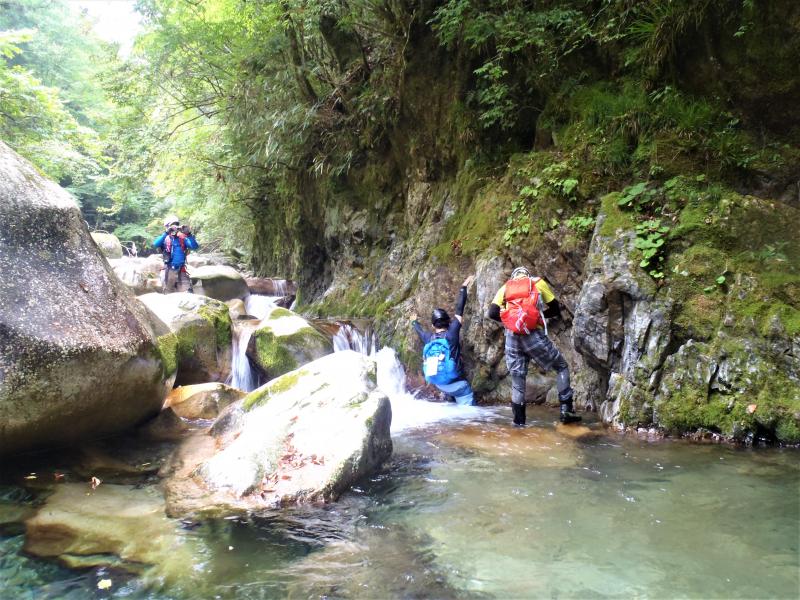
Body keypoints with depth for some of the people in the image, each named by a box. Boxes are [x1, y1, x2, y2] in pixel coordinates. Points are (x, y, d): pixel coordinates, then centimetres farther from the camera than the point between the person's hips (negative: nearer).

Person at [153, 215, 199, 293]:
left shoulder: (182, 238, 8)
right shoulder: (165, 239, 2)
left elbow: (195, 247, -5)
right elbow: (155, 244, -18)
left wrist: (189, 234, -20)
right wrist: (166, 233, -27)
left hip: (181, 271, 1)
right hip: (169, 271, -1)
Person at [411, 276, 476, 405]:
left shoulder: (429, 338, 3)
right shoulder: (451, 334, -12)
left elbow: (419, 330, 26)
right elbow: (459, 310, -12)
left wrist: (414, 321, 47)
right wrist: (464, 287, -6)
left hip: (438, 383, 6)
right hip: (456, 383, -6)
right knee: (469, 407, -2)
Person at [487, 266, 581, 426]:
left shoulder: (505, 288, 18)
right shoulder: (537, 282, 15)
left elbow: (492, 313, 6)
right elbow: (555, 309, 16)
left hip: (512, 337, 2)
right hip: (533, 335, -2)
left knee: (517, 379, 14)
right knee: (561, 367, 15)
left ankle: (519, 420, 13)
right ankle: (566, 411, 6)